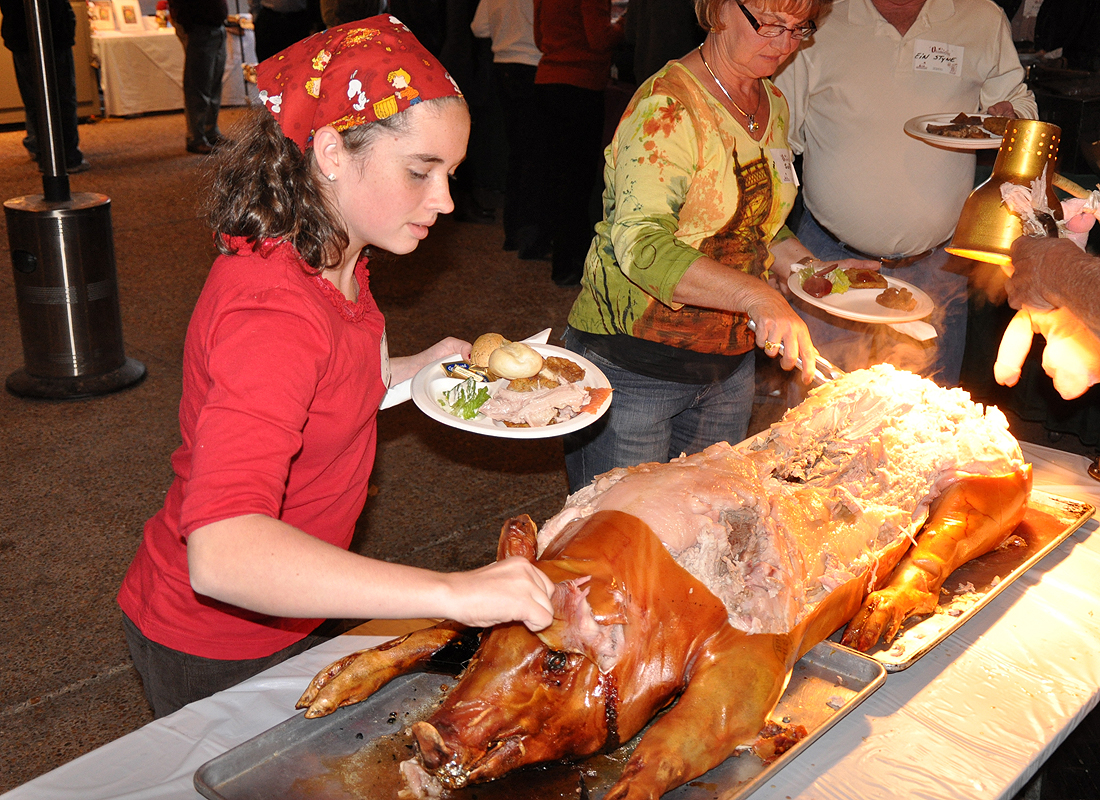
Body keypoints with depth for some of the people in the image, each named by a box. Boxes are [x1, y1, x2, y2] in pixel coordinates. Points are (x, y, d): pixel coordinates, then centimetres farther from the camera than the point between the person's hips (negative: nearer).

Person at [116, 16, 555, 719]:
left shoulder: (331, 261, -2)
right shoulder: (273, 306, -33)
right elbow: (221, 554, -46)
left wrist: (420, 368, 1)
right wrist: (453, 593, -52)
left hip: (282, 614, 9)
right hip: (214, 656, -9)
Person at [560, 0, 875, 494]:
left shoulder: (773, 105, 8)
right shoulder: (668, 106, -18)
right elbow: (640, 242, -30)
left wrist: (813, 270, 4)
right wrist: (755, 295, -38)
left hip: (730, 367, 7)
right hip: (633, 363, -7)